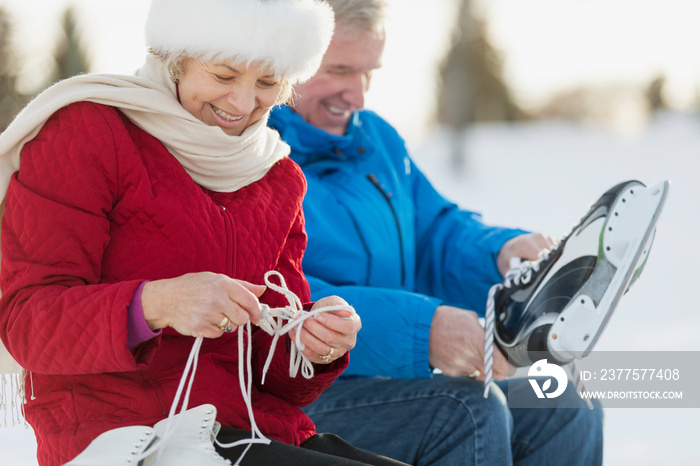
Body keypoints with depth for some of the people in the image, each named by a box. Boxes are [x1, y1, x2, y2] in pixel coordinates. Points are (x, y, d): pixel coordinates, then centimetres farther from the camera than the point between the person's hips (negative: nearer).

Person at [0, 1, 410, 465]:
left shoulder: (279, 177, 16)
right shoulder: (86, 132, -3)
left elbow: (271, 368, 13)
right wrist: (153, 305, -30)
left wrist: (317, 345, -11)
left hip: (260, 427, 7)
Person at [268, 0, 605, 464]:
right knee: (465, 410, -28)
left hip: (389, 384, 9)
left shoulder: (376, 138, 19)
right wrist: (422, 330, -35)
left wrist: (501, 252, -4)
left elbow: (438, 234, 22)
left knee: (562, 409, -7)